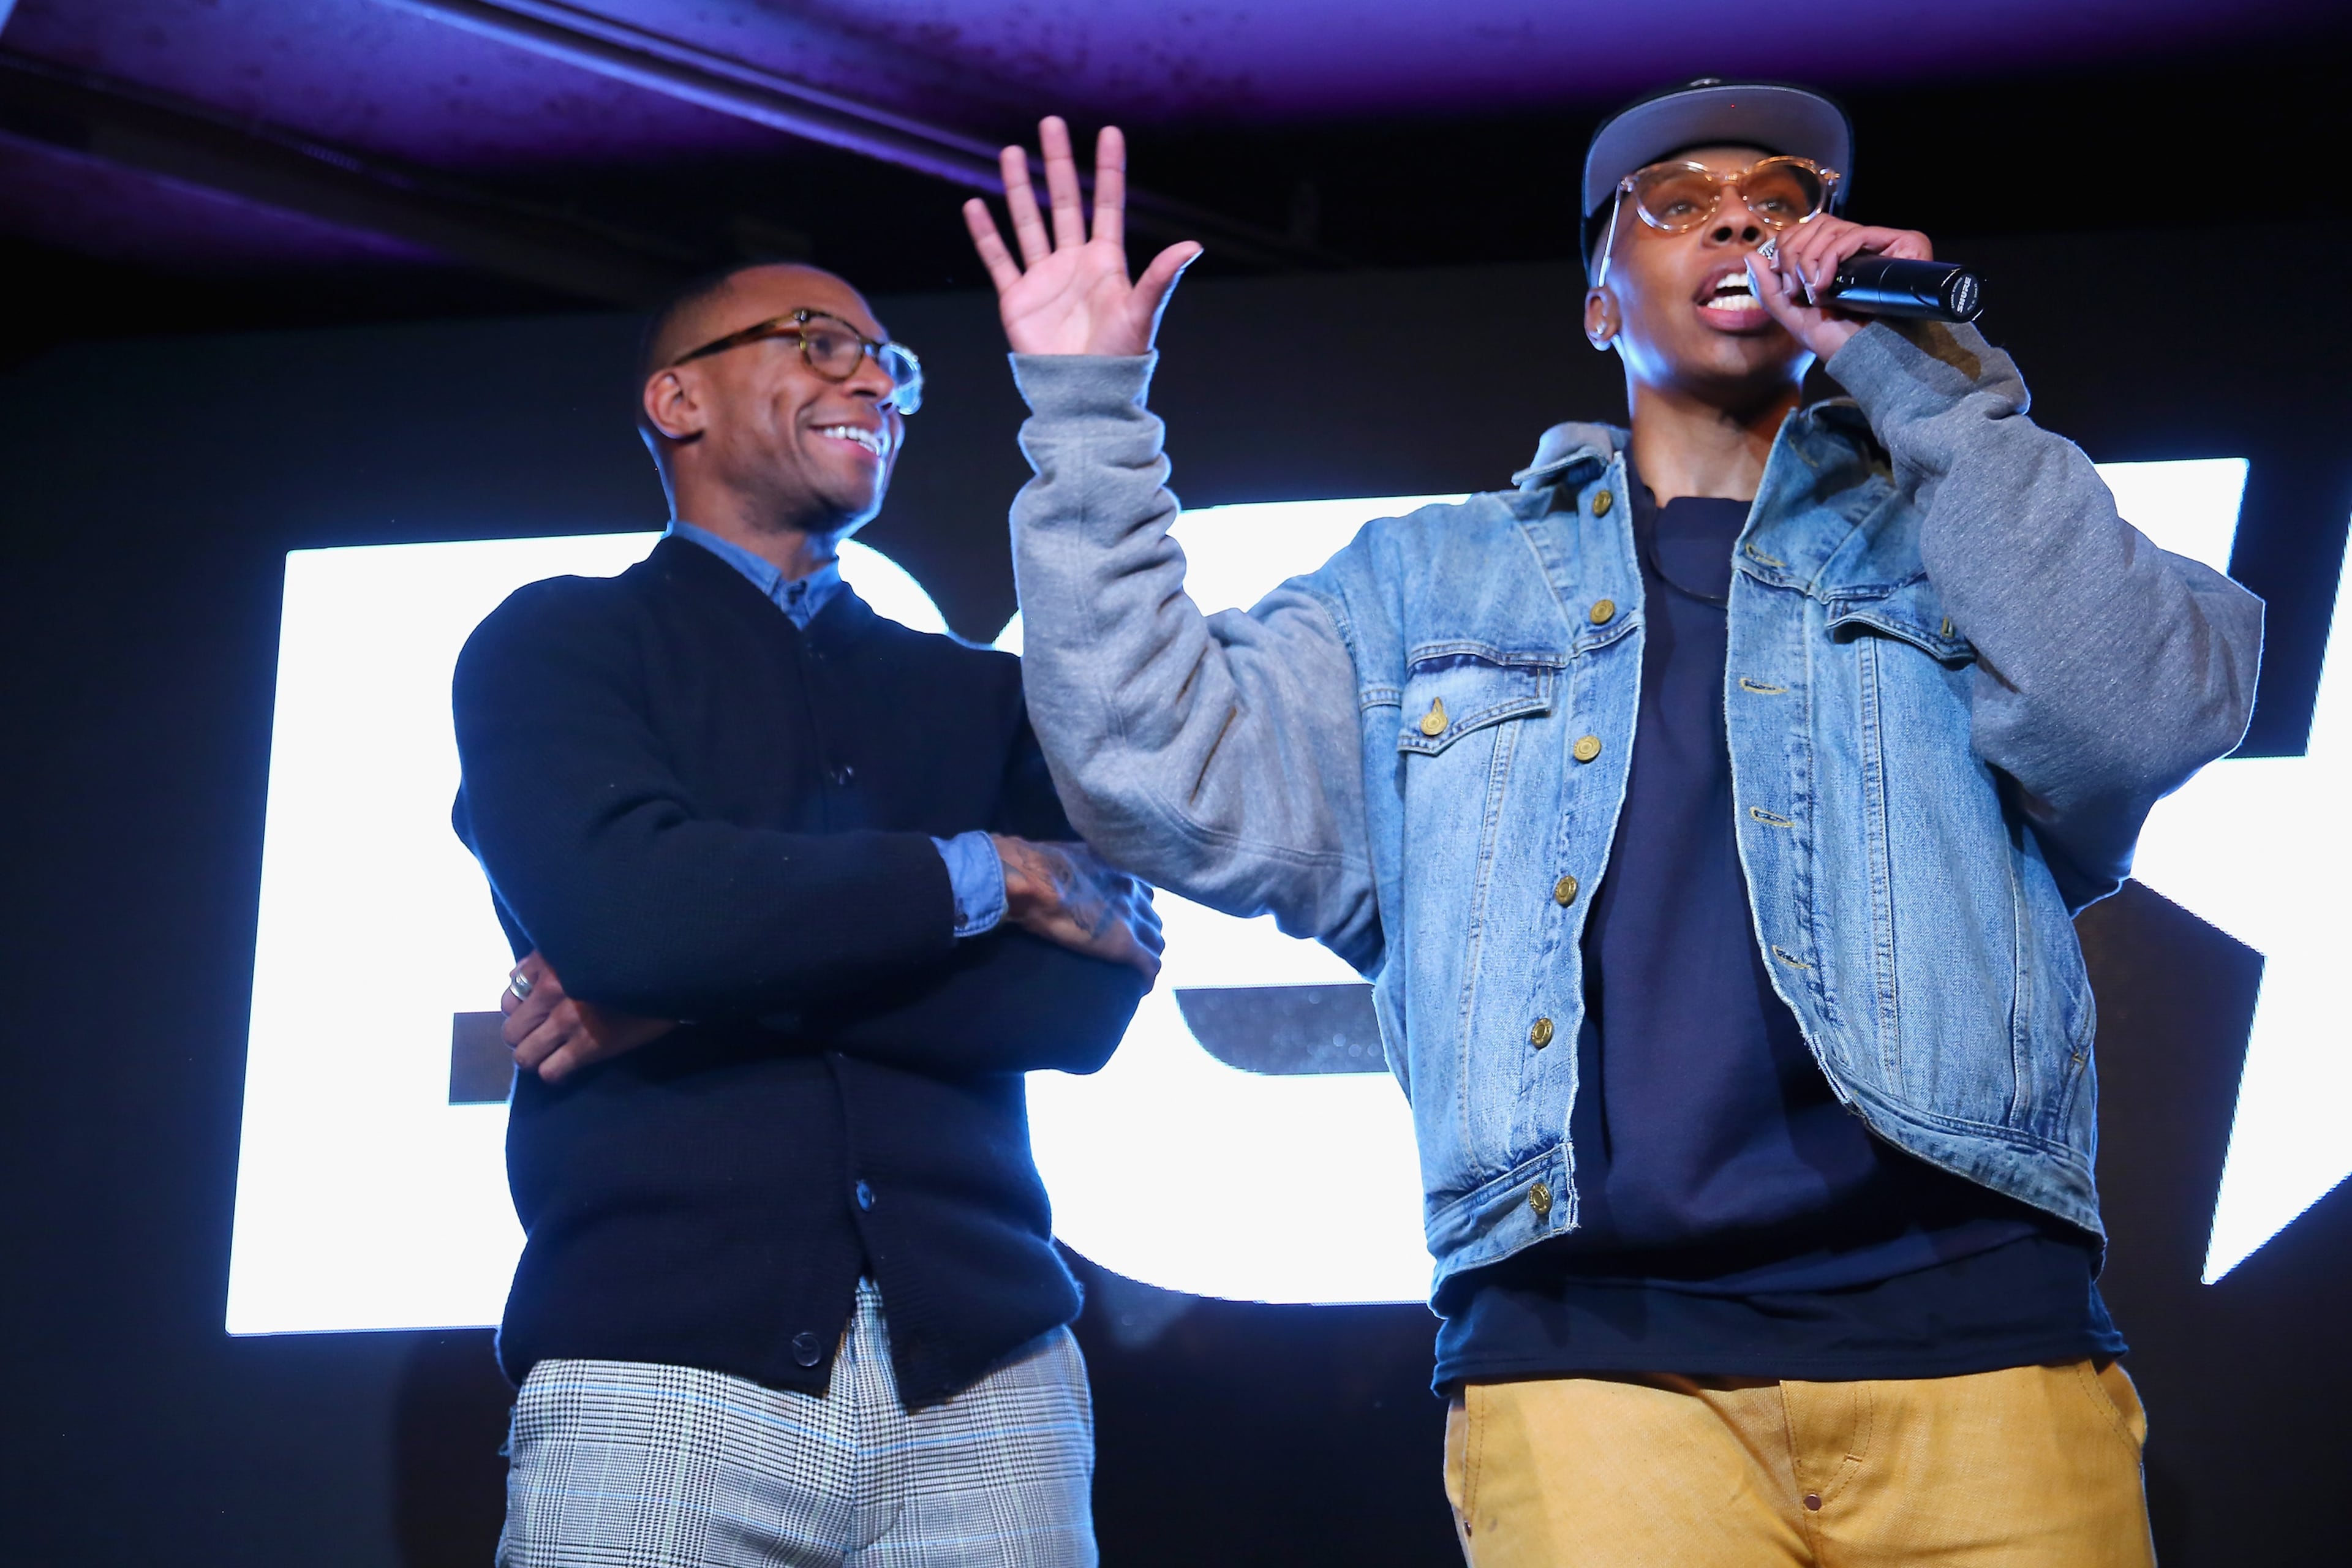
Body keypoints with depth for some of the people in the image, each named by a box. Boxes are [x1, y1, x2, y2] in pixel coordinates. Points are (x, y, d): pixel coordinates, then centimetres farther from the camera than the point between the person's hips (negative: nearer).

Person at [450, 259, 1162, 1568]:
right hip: (668, 1365, -3)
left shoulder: (979, 698, 20)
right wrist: (990, 874, -1)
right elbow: (623, 905, -10)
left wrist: (698, 998, -6)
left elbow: (1088, 997, 4)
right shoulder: (558, 646, 11)